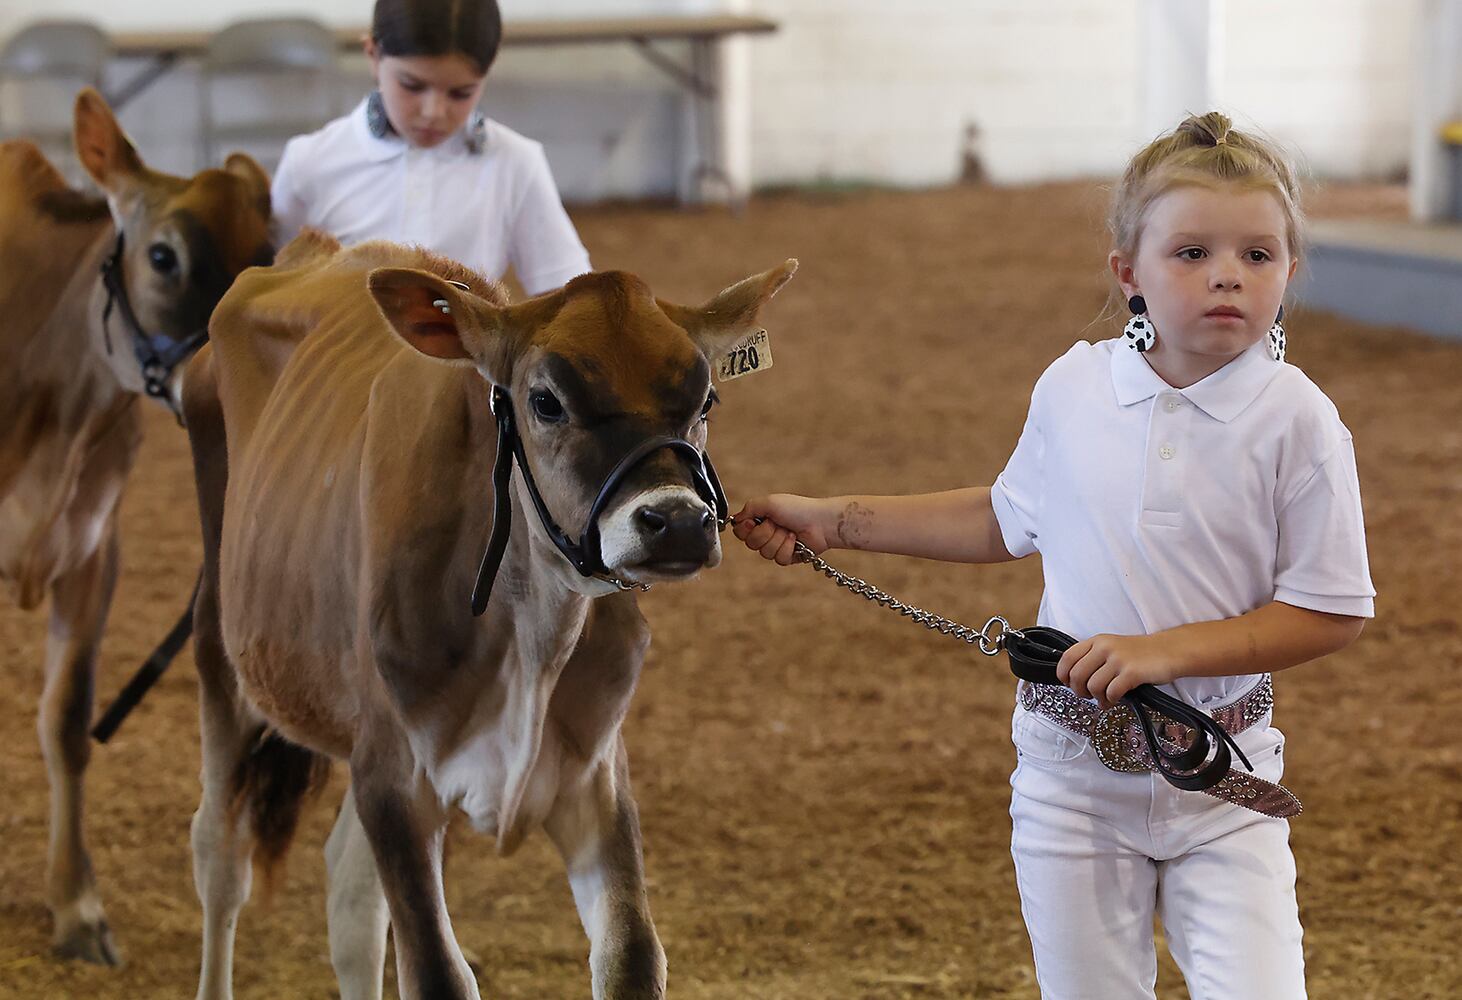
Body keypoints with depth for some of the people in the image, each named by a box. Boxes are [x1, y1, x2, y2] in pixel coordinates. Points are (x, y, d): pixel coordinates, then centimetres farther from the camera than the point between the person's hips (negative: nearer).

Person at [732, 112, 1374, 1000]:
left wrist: (1166, 652, -19)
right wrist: (834, 520, 18)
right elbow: (1011, 521, 18)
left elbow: (1332, 613, -10)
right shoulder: (1073, 390, 0)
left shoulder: (1296, 420, -11)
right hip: (1071, 768, 3)